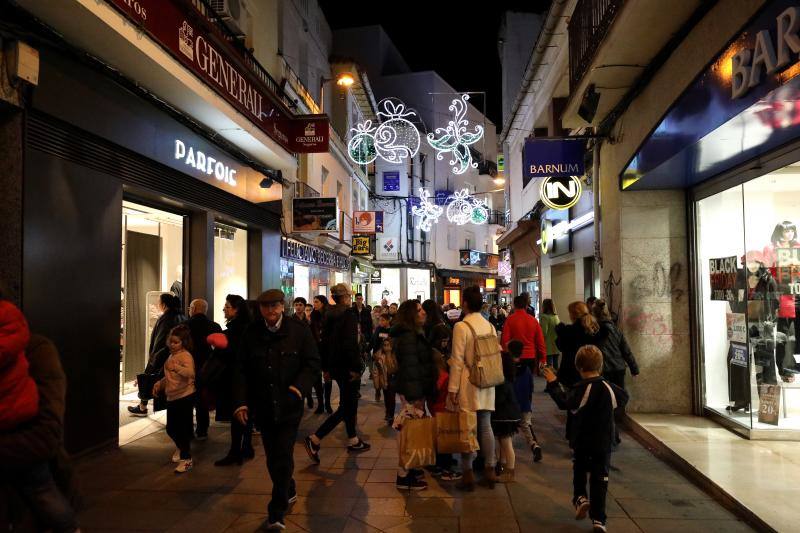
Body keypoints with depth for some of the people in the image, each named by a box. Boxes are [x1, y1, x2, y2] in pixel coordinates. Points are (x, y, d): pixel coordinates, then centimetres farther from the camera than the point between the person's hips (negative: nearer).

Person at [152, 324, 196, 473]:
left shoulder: (185, 355, -16)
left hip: (185, 397, -9)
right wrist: (159, 384, 10)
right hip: (172, 398, 9)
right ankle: (180, 447, 44)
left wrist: (177, 368, -52)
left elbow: (190, 373, -36)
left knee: (182, 428, -4)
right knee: (170, 428, 16)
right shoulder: (171, 356, 13)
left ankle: (186, 459, 9)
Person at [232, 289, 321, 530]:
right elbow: (241, 370, 2)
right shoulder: (251, 334, 0)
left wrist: (298, 388, -21)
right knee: (273, 458, 16)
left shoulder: (299, 331, -7)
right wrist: (240, 402, -5)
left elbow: (312, 365, -6)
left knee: (283, 458, -3)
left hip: (289, 407, -3)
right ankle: (288, 492, 40)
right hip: (262, 407, 3)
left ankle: (276, 513, 8)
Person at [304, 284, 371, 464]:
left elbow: (325, 341, 13)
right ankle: (314, 439, -8)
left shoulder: (329, 316, 9)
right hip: (347, 367, -9)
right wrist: (356, 368, -18)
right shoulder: (349, 315, -16)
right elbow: (351, 344, -24)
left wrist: (326, 367, 19)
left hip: (335, 366, 9)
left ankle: (353, 440, 30)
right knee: (346, 407, -2)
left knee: (350, 403, 20)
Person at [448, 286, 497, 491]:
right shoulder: (490, 326, 5)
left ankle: (468, 474, 9)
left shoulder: (461, 327, -12)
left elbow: (457, 360, -13)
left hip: (468, 383, -6)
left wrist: (452, 388, -9)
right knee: (485, 426, 13)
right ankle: (490, 471, 20)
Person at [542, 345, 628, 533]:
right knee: (600, 477, 6)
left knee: (579, 470, 21)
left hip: (581, 440, -3)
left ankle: (580, 497, 2)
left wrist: (553, 383, -15)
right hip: (603, 442, 3)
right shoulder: (609, 388, -4)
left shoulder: (581, 389, -17)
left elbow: (565, 402, -24)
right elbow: (623, 398, 14)